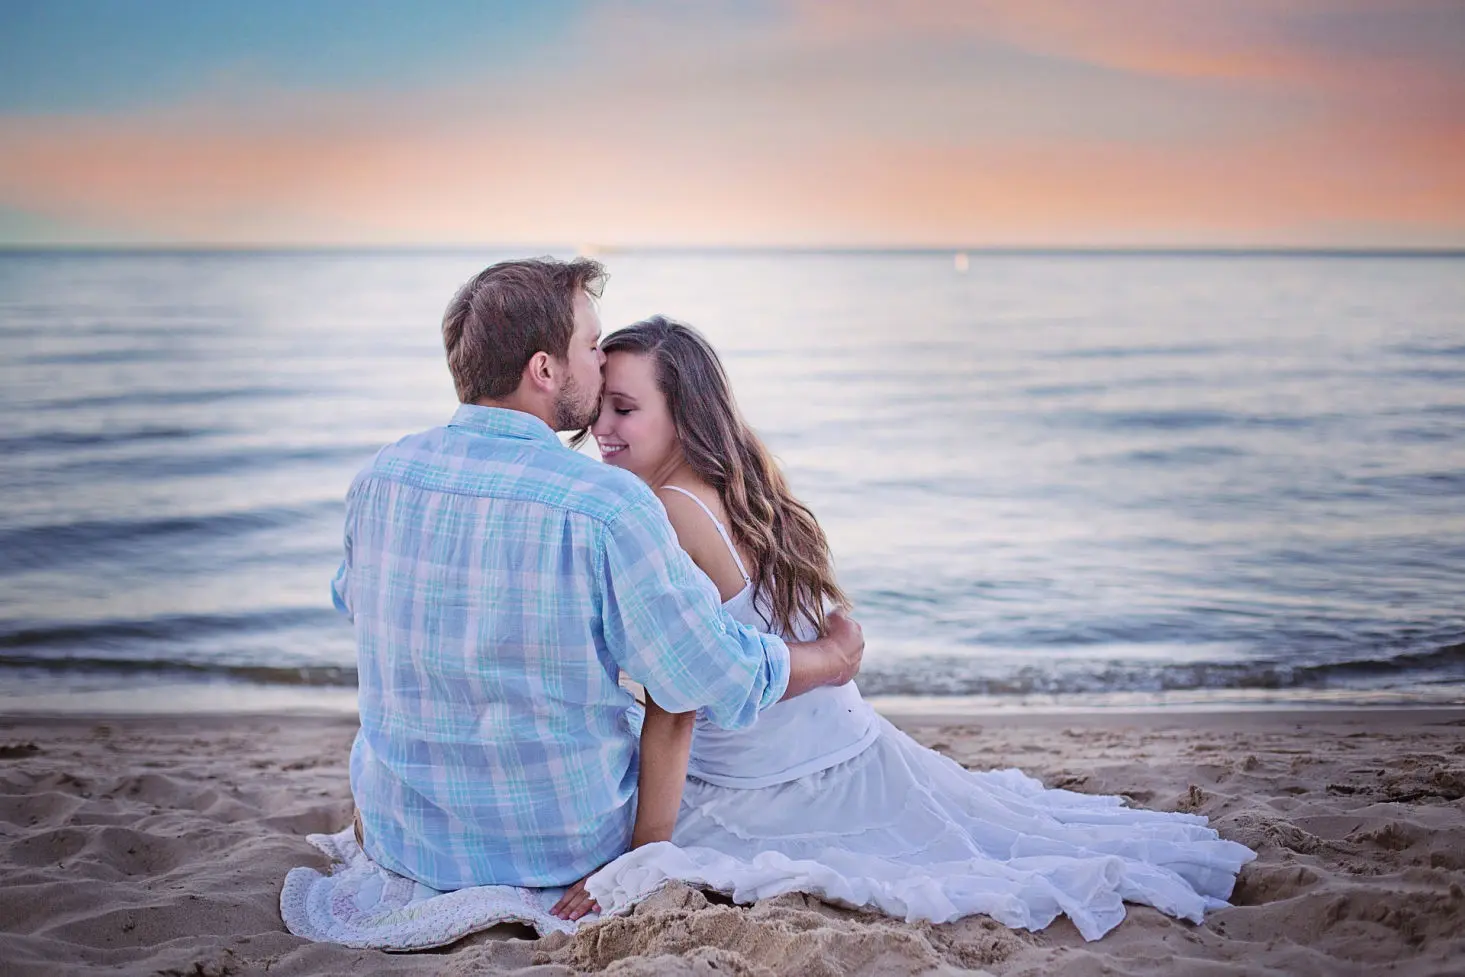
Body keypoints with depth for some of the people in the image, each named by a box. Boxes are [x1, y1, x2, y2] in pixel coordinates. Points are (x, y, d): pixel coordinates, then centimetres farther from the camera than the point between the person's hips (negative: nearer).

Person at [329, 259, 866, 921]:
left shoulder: (378, 477, -10)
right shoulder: (606, 507, -28)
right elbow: (723, 683, -20)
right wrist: (833, 659, 1)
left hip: (402, 839, 4)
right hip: (567, 847, -3)